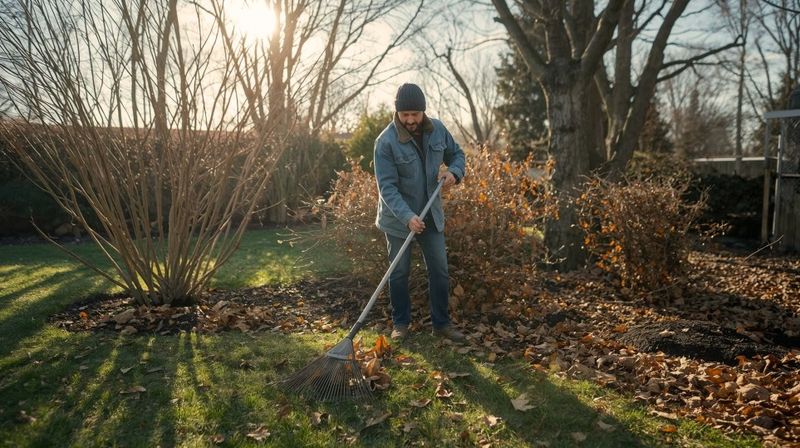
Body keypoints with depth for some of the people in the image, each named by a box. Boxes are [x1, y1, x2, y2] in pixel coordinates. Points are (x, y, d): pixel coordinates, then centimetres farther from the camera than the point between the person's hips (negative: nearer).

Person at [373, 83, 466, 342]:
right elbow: (387, 187, -23)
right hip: (398, 218, -4)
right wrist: (407, 217, -35)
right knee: (399, 272, 7)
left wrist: (454, 172, -13)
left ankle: (441, 323, 21)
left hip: (431, 215, 4)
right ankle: (400, 323, 24)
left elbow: (457, 153, 11)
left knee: (440, 270, 8)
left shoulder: (437, 129, -4)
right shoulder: (386, 142, -20)